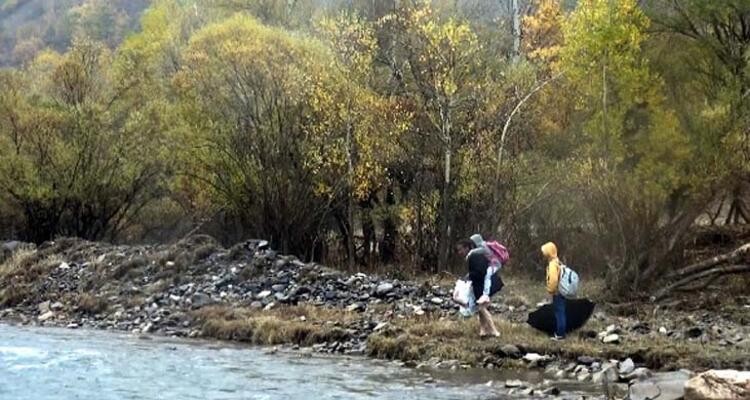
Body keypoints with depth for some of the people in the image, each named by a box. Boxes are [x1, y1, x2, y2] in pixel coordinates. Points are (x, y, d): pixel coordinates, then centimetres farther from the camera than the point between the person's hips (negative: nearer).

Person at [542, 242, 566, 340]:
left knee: (559, 313, -3)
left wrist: (550, 290, -16)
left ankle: (560, 334, 2)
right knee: (560, 312, 15)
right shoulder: (556, 261, 10)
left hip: (557, 292, -10)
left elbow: (553, 279, -28)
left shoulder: (552, 264, -20)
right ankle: (561, 332, 23)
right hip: (561, 291, 10)